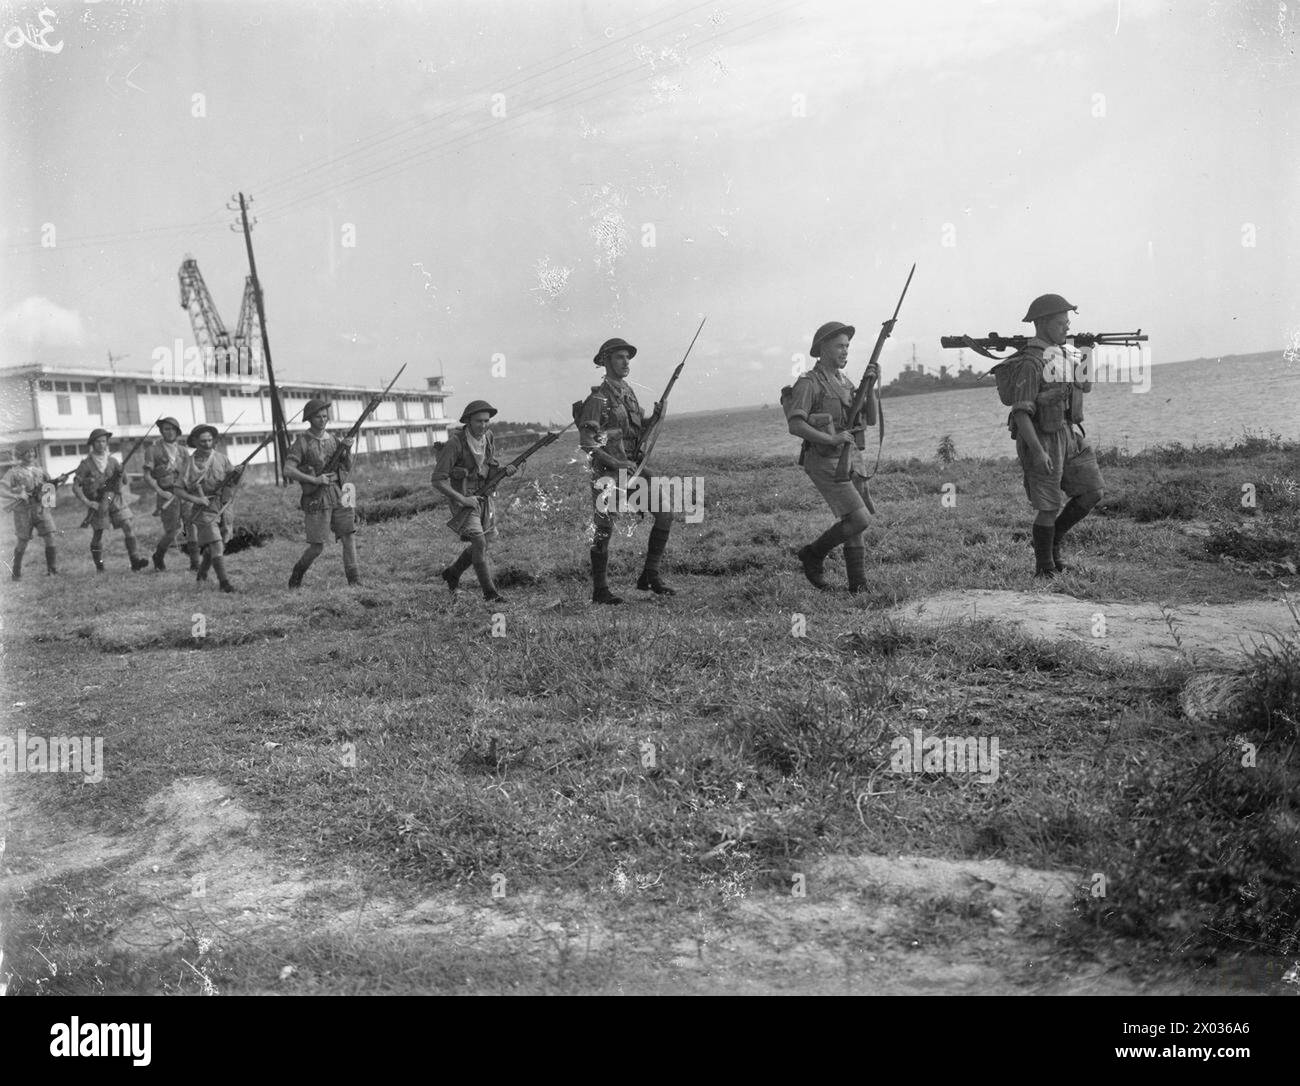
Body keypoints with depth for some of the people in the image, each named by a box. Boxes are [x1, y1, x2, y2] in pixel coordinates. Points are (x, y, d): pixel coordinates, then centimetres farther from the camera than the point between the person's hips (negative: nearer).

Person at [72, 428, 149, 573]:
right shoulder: (86, 464, -5)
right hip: (97, 503, -2)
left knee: (128, 526, -13)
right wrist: (87, 502, -14)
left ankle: (135, 561, -16)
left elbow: (124, 481, 14)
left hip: (115, 499, 2)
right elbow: (75, 486, -5)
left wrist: (120, 475, -9)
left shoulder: (112, 461, 6)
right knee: (97, 535, 5)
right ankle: (99, 566, 22)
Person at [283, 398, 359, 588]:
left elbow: (347, 467, 11)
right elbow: (288, 471, -12)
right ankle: (298, 572, 23)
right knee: (317, 547, -4)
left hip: (338, 495, 4)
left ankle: (355, 581, -6)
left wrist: (348, 450, -8)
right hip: (316, 498, -4)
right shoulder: (302, 442, -3)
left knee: (349, 536, -7)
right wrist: (314, 480, -19)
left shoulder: (333, 440, 12)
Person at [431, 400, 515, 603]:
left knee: (482, 545, 15)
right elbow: (438, 480, -20)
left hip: (484, 497, 7)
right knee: (479, 543, -18)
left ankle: (452, 573, 38)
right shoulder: (455, 443, -23)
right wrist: (462, 499, -27)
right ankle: (490, 592, -10)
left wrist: (506, 470, -10)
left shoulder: (488, 437, -4)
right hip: (462, 499, -7)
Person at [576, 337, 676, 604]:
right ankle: (600, 590, 7)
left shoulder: (628, 392, 14)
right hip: (608, 472, -8)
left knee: (665, 514, -1)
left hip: (633, 468, 8)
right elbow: (586, 442, -16)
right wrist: (615, 462, -22)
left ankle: (650, 577, 8)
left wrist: (655, 418, 2)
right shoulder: (598, 398, -10)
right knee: (603, 531, -5)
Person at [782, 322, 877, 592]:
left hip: (850, 461, 8)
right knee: (859, 519, -14)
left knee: (857, 523, 5)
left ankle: (859, 587, 10)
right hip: (825, 465, -8)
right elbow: (794, 425, -19)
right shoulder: (808, 383, -9)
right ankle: (813, 555, 5)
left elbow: (870, 418, 8)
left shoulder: (844, 382, 15)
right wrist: (831, 439, -27)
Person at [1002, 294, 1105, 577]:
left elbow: (1085, 387, 20)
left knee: (1092, 492, 7)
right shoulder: (1030, 362, -17)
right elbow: (1021, 412, -21)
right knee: (1049, 508, -2)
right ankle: (1044, 569, 14)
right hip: (1042, 439, -8)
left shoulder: (1066, 352, 10)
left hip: (1069, 434, 8)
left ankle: (1053, 540, 24)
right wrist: (1037, 452, -27)